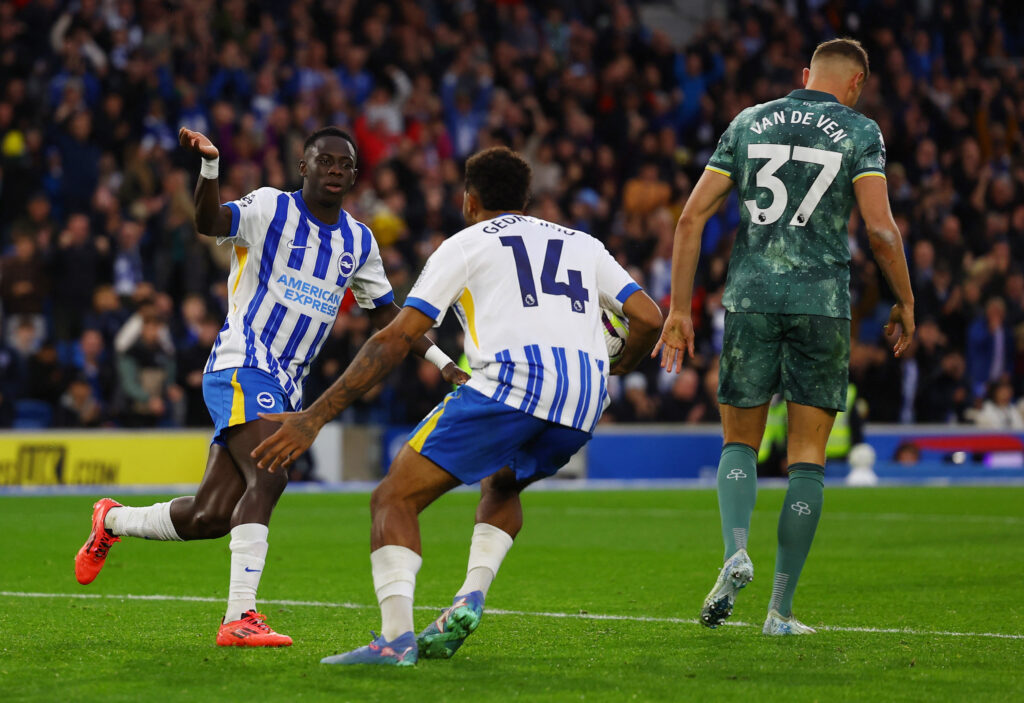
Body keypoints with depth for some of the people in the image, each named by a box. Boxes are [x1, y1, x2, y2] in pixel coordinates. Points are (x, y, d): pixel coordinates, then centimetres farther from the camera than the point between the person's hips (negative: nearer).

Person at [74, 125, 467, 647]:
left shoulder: (359, 242, 14)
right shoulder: (270, 209, -5)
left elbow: (385, 311, 25)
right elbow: (210, 223, -24)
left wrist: (442, 362, 18)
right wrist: (209, 167, -42)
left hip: (286, 386, 7)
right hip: (241, 368, -7)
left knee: (210, 516, 3)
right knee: (269, 478, -27)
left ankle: (113, 520, 30)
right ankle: (239, 618, -27)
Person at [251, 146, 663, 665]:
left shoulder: (465, 245, 17)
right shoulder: (582, 244, 30)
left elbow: (395, 339, 9)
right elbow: (649, 319, 21)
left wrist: (314, 418, 7)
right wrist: (616, 368, 44)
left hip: (511, 378, -5)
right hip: (584, 402, 5)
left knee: (394, 499, 2)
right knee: (501, 487, 34)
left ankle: (396, 637, -19)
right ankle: (472, 594, 8)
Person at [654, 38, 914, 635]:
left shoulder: (749, 123, 11)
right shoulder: (859, 131, 2)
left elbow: (692, 218, 6)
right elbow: (881, 228, -9)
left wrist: (680, 310, 9)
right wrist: (906, 303, 4)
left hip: (750, 296, 2)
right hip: (822, 300, -2)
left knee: (740, 442, 15)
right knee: (808, 459, 5)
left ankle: (735, 552, -14)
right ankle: (782, 609, 3)